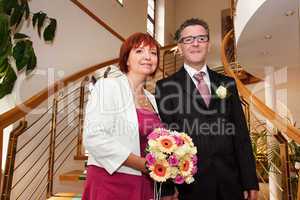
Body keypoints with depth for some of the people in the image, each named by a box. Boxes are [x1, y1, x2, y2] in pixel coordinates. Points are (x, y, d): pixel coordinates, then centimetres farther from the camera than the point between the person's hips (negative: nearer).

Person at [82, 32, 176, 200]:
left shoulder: (151, 98, 11)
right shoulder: (108, 86, -8)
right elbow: (93, 137, -19)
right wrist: (142, 164, -17)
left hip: (145, 185, 6)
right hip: (110, 184, -6)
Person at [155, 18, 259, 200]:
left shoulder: (227, 83, 7)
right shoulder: (165, 87, -3)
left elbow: (241, 134, 5)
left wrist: (251, 182, 3)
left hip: (230, 183, 4)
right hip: (190, 185, -3)